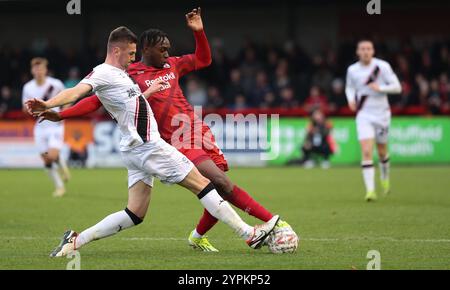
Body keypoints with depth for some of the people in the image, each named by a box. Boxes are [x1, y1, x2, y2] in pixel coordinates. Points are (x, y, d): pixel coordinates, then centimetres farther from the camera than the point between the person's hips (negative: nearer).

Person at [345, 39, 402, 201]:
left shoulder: (382, 66, -8)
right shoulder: (352, 70, 0)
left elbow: (397, 87, -7)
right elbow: (349, 87, 18)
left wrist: (381, 88, -23)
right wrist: (351, 99, -3)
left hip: (381, 114, 0)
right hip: (363, 115, 0)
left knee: (382, 151, 14)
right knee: (366, 152, -15)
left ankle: (385, 177, 45)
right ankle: (370, 190, -17)